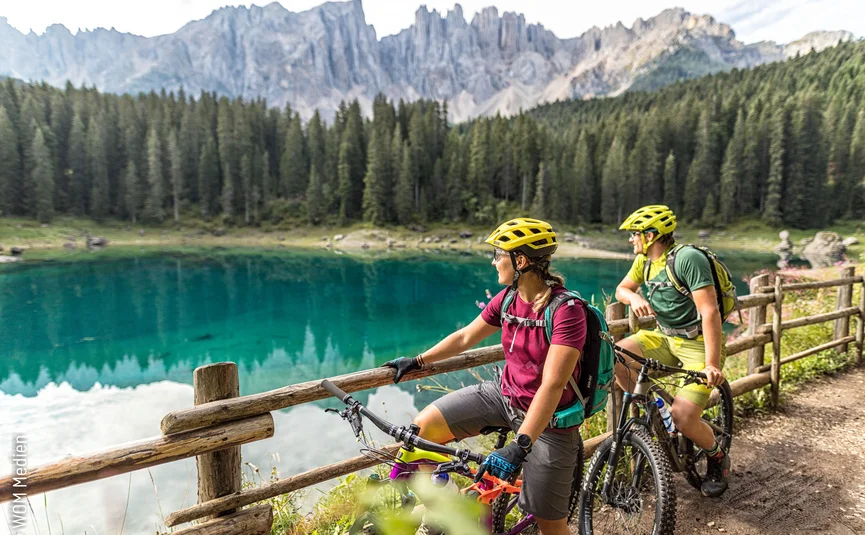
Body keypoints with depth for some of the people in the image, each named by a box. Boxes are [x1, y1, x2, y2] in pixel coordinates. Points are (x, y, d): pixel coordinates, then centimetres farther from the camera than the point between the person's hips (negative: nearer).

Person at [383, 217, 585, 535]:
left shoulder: (566, 310, -25)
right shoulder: (507, 298, -5)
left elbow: (552, 385, -31)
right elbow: (466, 336, 8)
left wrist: (519, 446, -36)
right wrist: (417, 362, 10)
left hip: (548, 419, -6)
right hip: (504, 394, 6)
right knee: (423, 427, -4)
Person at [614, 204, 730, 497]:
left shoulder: (688, 258, -22)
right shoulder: (644, 261, 2)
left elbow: (710, 312, -26)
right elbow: (622, 289, 12)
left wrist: (712, 365, -29)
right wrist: (635, 298, -14)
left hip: (698, 343, -7)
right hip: (665, 336, 7)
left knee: (682, 418, -17)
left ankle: (718, 456, 17)